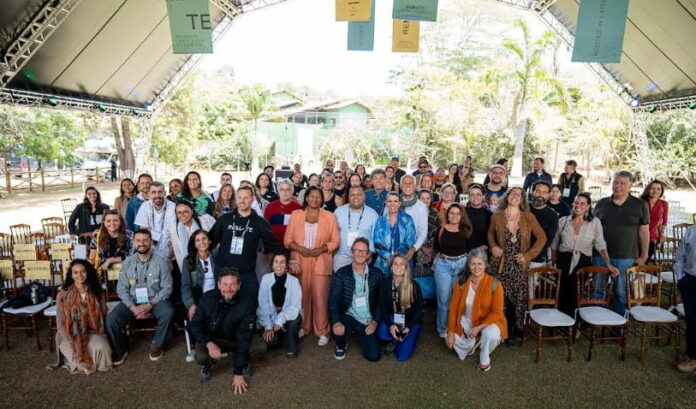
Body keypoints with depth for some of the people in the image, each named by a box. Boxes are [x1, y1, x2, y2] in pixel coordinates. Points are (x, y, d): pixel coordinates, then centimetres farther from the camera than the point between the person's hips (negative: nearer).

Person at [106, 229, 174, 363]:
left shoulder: (160, 262, -6)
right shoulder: (127, 263, 2)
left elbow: (167, 288, -8)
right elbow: (122, 289, -1)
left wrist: (150, 304, -19)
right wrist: (133, 307, -16)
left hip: (155, 301, -2)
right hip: (132, 301, 2)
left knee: (168, 312, -32)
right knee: (111, 319, -21)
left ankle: (157, 345, -3)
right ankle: (120, 349, 9)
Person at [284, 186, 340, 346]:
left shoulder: (329, 216, 4)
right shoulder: (295, 215, 7)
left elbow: (335, 241, 2)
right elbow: (287, 239, 5)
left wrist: (320, 249, -13)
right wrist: (299, 248, -12)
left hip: (320, 262, -1)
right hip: (300, 261, 1)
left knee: (320, 296, -3)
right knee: (301, 296, 7)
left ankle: (322, 331, 9)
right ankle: (302, 327, 23)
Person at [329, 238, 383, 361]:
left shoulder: (377, 274, 0)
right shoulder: (342, 273, -6)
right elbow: (333, 299, -13)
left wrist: (375, 321, -7)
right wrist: (336, 322, -27)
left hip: (368, 320, 2)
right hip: (348, 316, -1)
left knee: (374, 356, -7)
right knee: (338, 331, -32)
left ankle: (361, 335, 27)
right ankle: (341, 346, 8)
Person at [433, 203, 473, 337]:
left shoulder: (466, 230, -1)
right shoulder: (441, 229, -2)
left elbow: (470, 249, 0)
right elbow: (435, 247, 4)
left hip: (461, 265, 1)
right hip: (443, 265, 0)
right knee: (443, 299, 3)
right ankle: (443, 329, 18)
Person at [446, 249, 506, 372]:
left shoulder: (494, 284, -19)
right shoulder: (462, 282, -12)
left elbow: (496, 313, -15)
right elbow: (453, 307, -6)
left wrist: (479, 328, -24)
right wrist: (451, 331, -10)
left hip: (488, 321, -3)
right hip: (466, 321, 3)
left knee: (490, 334, -34)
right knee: (451, 340, -13)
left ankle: (485, 358, 0)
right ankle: (474, 341, 20)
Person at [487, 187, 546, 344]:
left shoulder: (529, 217, -2)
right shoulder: (497, 216, 0)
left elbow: (542, 238, 1)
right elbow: (491, 233, 16)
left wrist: (528, 255, -7)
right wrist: (493, 247, -2)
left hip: (519, 266, 0)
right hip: (501, 265, 0)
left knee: (518, 300, 4)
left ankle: (514, 332, 22)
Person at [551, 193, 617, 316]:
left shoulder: (595, 222, 2)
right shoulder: (563, 220, 5)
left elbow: (600, 245, -3)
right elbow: (554, 243, 12)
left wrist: (608, 264, -14)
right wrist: (553, 262, 7)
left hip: (583, 261, -1)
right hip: (564, 260, 1)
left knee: (579, 295, 3)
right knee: (563, 294, 3)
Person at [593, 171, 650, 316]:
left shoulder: (640, 205, 0)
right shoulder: (602, 203, 4)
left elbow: (644, 232, 2)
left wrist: (643, 256, 0)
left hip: (626, 258, -1)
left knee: (621, 293, 11)